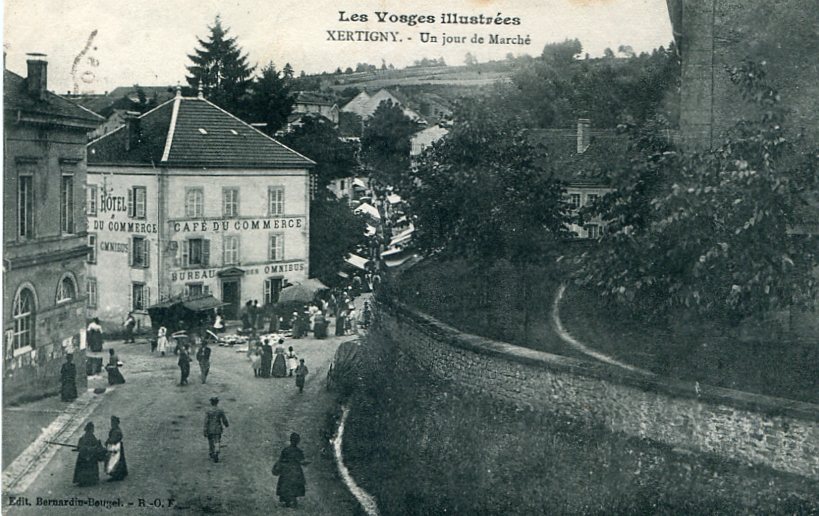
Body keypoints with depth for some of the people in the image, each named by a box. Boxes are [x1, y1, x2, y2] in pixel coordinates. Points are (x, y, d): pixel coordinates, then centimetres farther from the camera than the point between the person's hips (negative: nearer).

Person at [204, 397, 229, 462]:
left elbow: (206, 422, -11)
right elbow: (224, 420, 0)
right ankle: (216, 455, -17)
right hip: (218, 430, 0)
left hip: (210, 431, 0)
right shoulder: (220, 411, -7)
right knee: (217, 443, 2)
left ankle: (212, 456, 31)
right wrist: (227, 425, 24)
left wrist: (205, 433, -6)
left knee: (211, 444, 17)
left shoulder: (208, 411, -10)